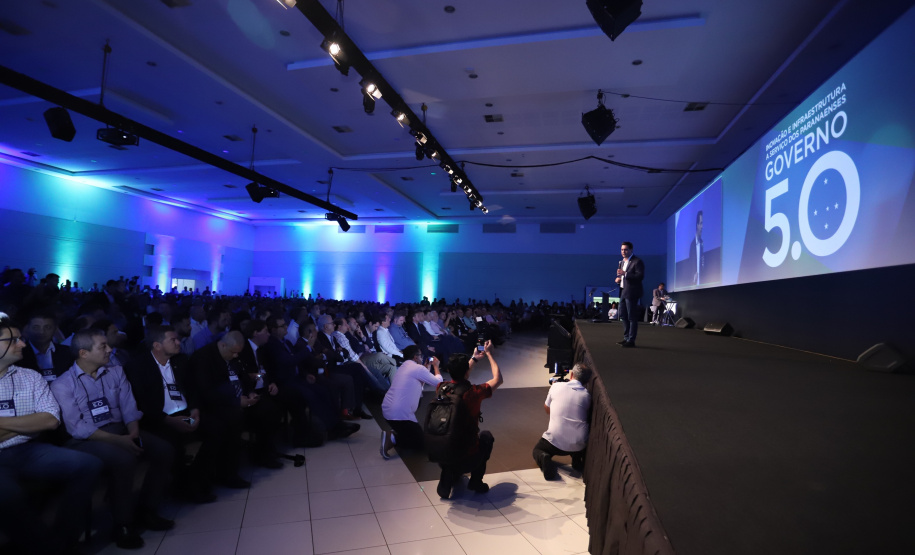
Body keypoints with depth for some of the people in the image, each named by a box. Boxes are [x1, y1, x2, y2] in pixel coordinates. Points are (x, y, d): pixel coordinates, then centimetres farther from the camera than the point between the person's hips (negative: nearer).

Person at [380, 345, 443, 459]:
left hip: (386, 409, 9)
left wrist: (427, 367, 28)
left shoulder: (404, 366, 16)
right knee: (420, 441, 4)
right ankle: (393, 438, -13)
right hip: (399, 414, -9)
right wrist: (436, 366, 12)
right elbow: (438, 382, -3)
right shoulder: (418, 368, -9)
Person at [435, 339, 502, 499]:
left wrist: (473, 359, 25)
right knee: (486, 435, 26)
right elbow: (498, 379, 0)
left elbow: (458, 378, 17)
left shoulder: (441, 388, -8)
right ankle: (476, 481, 23)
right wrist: (489, 354, 9)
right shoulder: (474, 393, -20)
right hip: (467, 460, -4)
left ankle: (448, 476, 24)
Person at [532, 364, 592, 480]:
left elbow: (547, 410, 15)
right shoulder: (587, 396, 2)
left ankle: (543, 458, -9)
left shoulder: (556, 386, 0)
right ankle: (577, 459, 8)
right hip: (579, 444, 3)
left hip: (555, 441, -2)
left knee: (537, 450, 27)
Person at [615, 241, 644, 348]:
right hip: (623, 292, 9)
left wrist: (625, 273, -25)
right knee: (623, 315, 13)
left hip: (631, 293, -9)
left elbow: (640, 276, -19)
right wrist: (618, 278, 8)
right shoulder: (622, 262, 19)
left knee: (632, 317, -5)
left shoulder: (637, 261, -9)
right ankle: (626, 338, 22)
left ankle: (631, 340, -2)